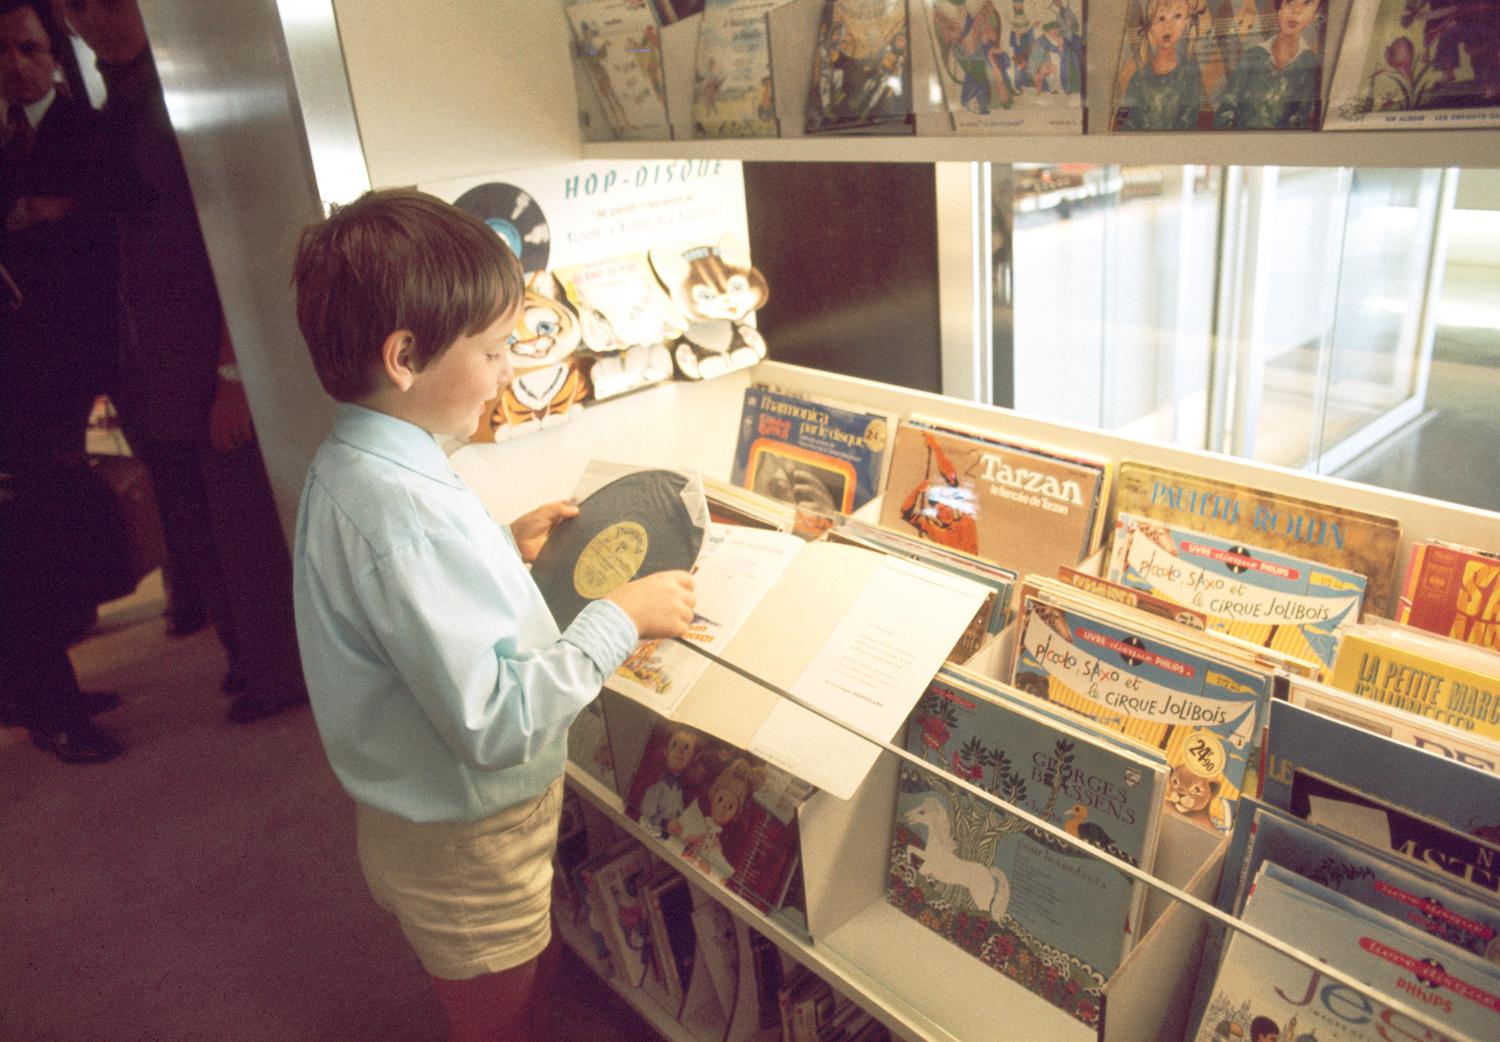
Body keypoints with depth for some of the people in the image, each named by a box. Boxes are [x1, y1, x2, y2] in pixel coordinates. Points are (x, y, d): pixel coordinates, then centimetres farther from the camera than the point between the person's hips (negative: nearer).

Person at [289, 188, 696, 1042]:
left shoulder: (350, 468, -2)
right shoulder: (402, 510, -34)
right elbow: (496, 722, -34)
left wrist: (505, 548, 3)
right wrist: (619, 619, -25)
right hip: (465, 848, -9)